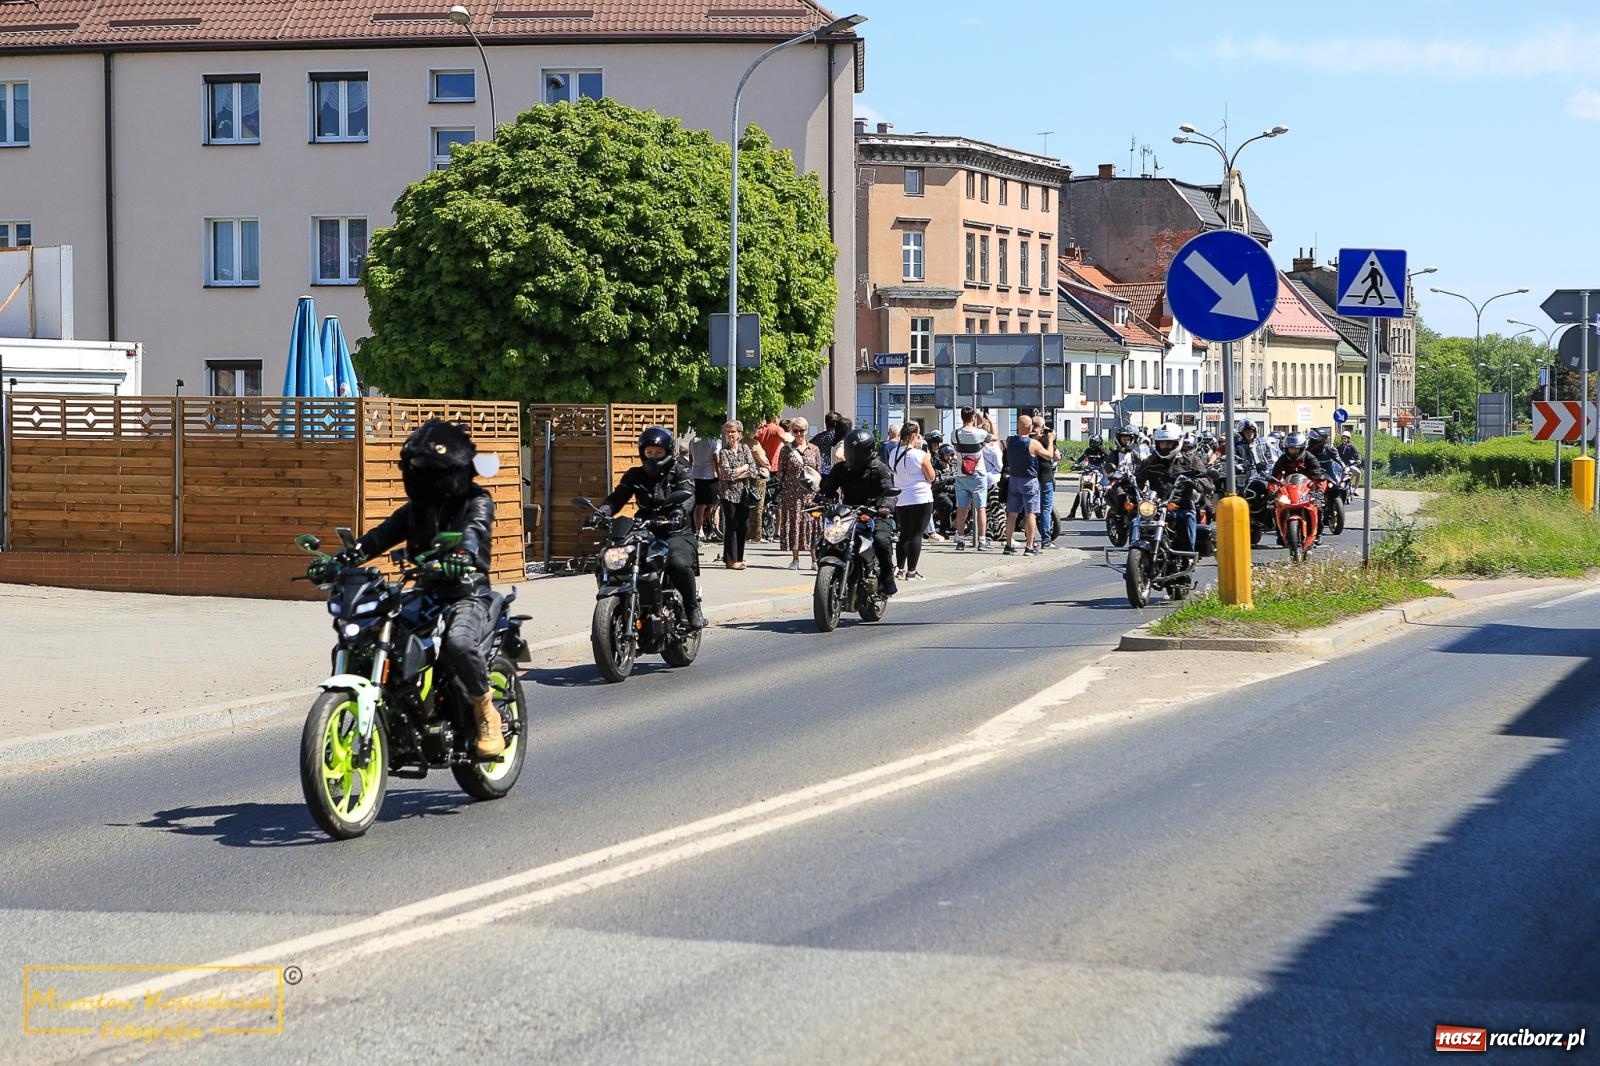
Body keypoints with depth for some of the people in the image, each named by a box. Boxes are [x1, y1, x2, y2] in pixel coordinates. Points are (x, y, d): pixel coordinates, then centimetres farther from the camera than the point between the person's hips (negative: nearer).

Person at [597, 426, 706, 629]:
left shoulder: (680, 473, 4)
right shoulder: (635, 475, 16)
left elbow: (687, 497, -15)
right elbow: (617, 496, 4)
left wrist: (678, 513, -38)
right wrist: (602, 513, -19)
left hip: (676, 533, -4)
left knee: (679, 564, -36)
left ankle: (694, 609, -14)